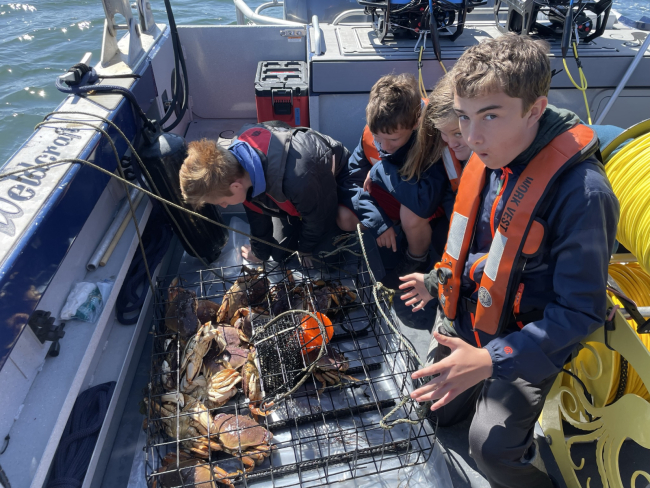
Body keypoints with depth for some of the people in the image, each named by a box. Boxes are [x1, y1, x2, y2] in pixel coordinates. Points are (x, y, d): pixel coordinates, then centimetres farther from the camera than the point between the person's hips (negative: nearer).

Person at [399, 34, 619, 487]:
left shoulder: (581, 191, -30)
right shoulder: (490, 157, -7)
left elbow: (580, 311, -25)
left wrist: (492, 361, -31)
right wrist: (439, 280, 14)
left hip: (524, 342, -6)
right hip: (465, 320, 7)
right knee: (442, 410, 21)